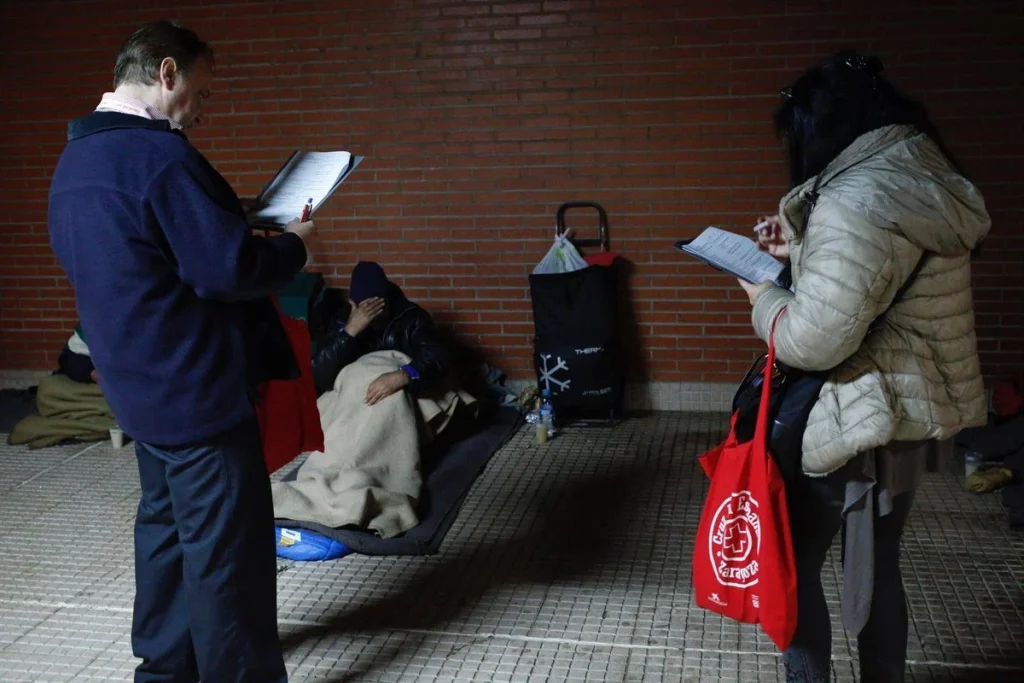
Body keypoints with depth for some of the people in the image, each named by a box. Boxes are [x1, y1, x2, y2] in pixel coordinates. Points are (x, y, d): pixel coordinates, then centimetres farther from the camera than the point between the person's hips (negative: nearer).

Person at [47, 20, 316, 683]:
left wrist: (239, 232, 15)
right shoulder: (159, 154, -20)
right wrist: (294, 246, -7)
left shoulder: (75, 159, 11)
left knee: (166, 523, 20)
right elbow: (230, 270, -24)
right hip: (198, 388, -10)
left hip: (141, 386, 10)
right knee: (226, 546, 0)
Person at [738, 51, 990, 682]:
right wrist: (803, 247, 14)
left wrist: (764, 297, -8)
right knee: (879, 562, 21)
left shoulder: (857, 201, -25)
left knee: (792, 561, 9)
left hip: (858, 422, -9)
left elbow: (814, 341, -26)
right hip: (914, 411, 9)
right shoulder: (921, 180, 6)